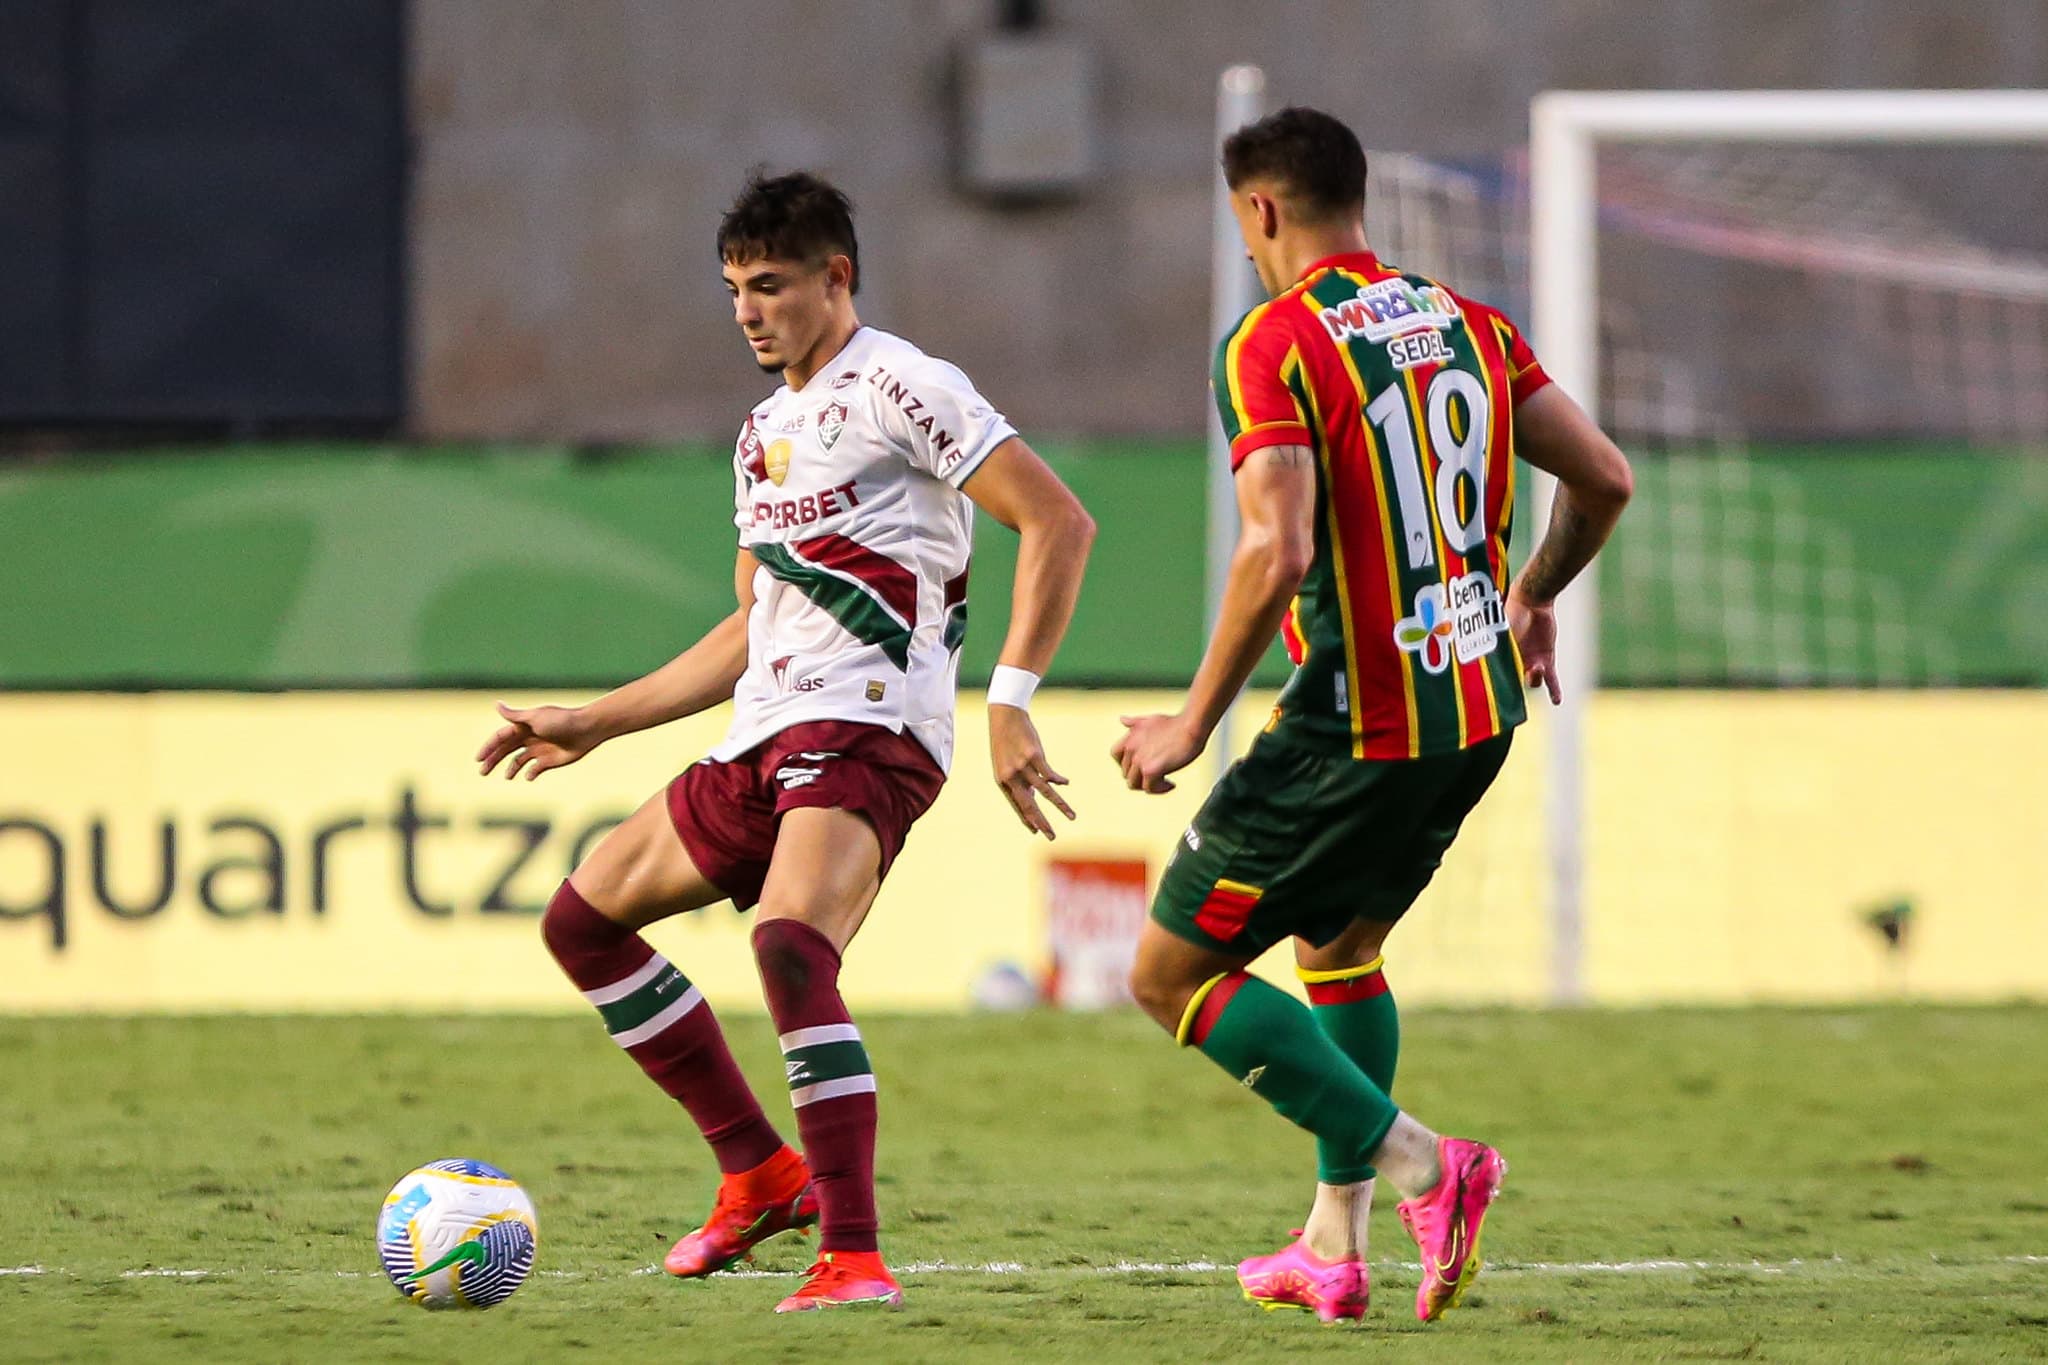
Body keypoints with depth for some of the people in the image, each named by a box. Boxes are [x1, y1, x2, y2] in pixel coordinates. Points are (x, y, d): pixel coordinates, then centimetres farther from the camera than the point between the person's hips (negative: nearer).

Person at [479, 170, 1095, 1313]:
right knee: (582, 917, 16)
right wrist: (591, 726, 29)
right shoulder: (767, 432, 22)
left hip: (868, 732, -10)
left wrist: (1011, 702, -21)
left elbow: (1058, 521, -13)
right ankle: (761, 1174, 18)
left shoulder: (895, 387, -6)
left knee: (791, 948, -32)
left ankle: (855, 1258, -32)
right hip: (766, 740, 10)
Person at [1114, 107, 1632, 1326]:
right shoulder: (1470, 325, 8)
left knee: (1173, 977, 3)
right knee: (1338, 947, 28)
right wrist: (1531, 598, 26)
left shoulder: (1275, 345, -13)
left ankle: (1421, 1164, -8)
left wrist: (1193, 724, -14)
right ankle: (1336, 1248, 26)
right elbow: (1605, 478, 8)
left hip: (1357, 726, -8)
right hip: (1480, 710, 8)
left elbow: (1278, 554, -23)